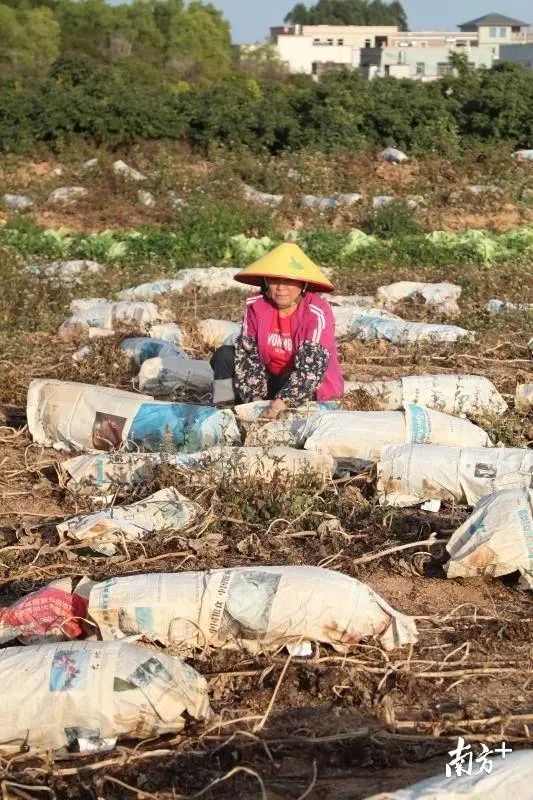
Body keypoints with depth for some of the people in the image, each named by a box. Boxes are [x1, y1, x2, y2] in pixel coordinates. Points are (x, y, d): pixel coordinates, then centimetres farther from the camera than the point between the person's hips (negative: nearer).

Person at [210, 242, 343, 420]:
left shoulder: (317, 313, -24)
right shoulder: (256, 306, -9)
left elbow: (310, 366, -31)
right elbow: (247, 353, -10)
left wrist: (282, 402, -42)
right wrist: (255, 398, -23)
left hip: (316, 392, -5)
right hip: (272, 381, 5)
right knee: (224, 356, -9)